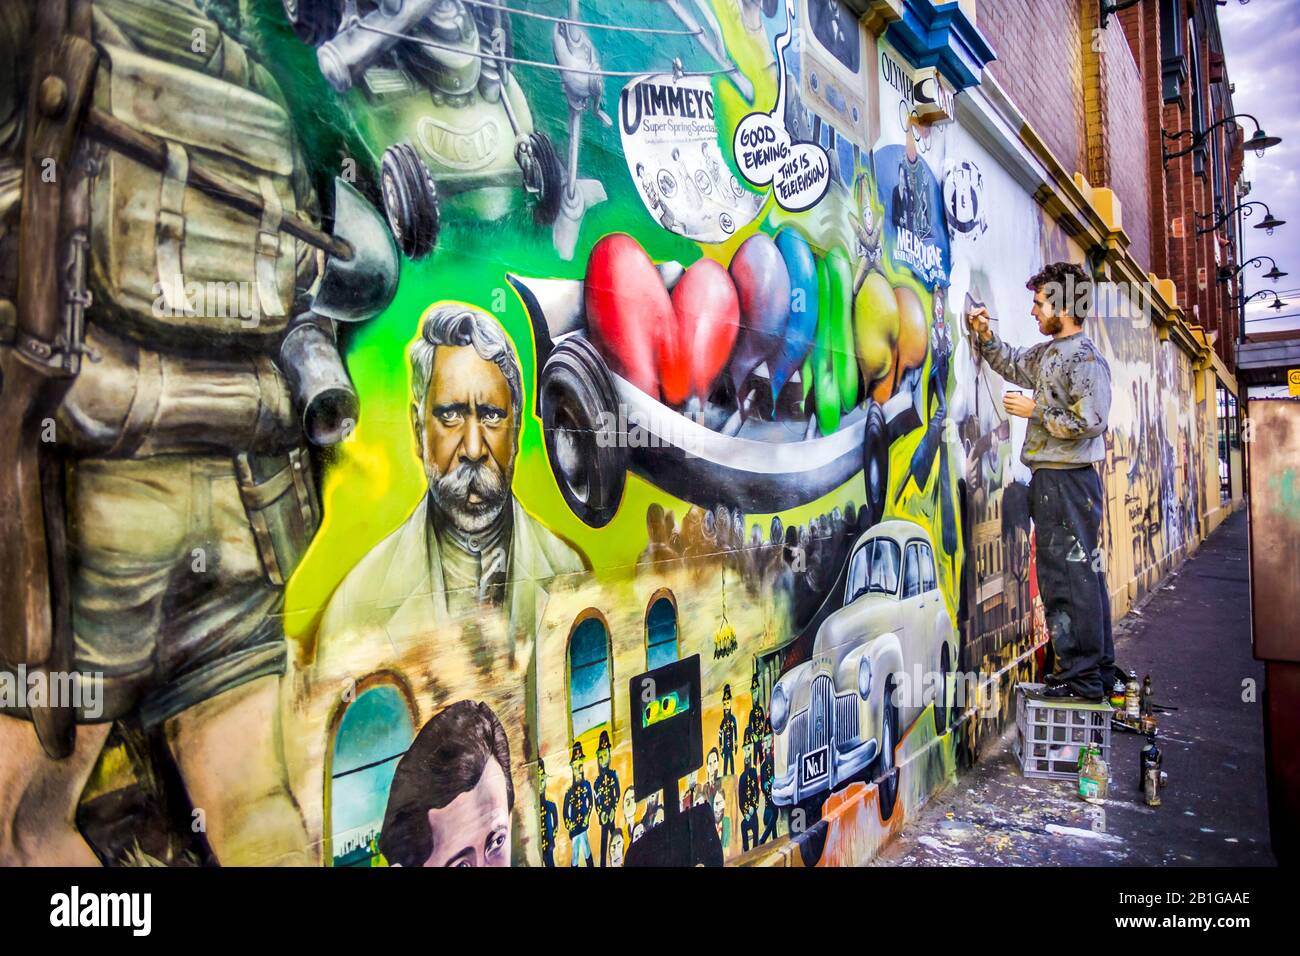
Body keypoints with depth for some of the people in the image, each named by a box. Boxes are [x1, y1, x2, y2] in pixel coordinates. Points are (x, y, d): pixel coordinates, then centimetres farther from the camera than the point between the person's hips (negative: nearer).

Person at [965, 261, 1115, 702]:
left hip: (1069, 480, -10)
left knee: (1070, 576, -6)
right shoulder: (1047, 352, 15)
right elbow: (1013, 365, 33)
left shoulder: (1085, 358, -13)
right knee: (1083, 573, 14)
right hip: (1051, 478, 10)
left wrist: (1035, 411, -11)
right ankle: (1099, 668, 23)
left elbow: (1089, 423, -20)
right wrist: (985, 335, 19)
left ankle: (1082, 676, 2)